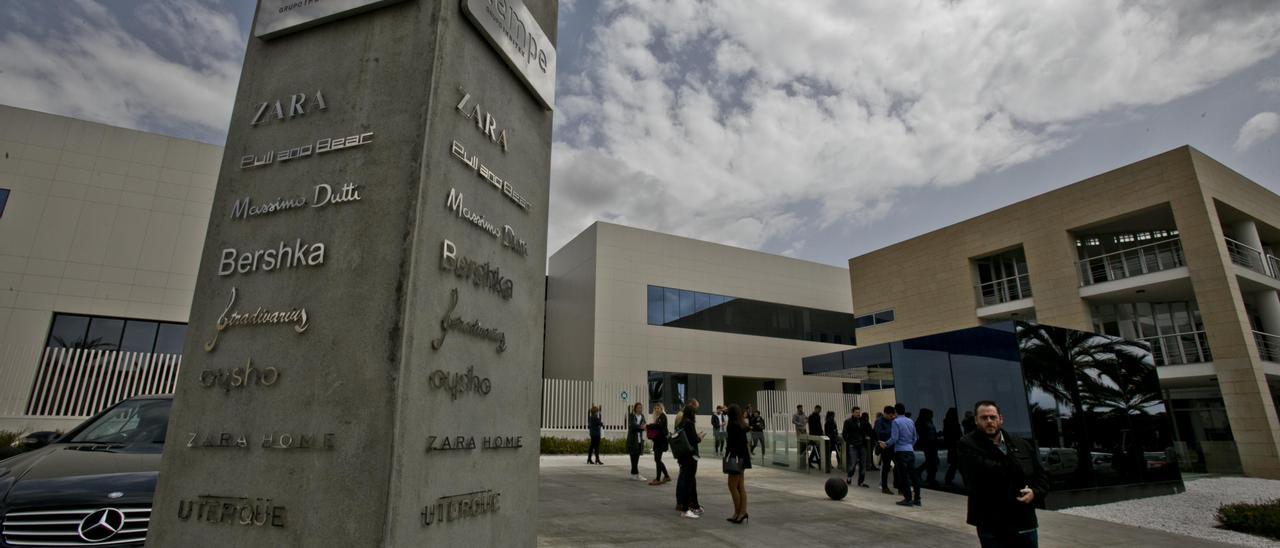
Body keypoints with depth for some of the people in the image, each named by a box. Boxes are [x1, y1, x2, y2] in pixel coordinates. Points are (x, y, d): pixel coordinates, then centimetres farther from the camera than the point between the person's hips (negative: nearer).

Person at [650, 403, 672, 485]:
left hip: (662, 440, -9)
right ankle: (666, 476, 25)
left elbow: (659, 425, -24)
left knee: (657, 459, -10)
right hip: (658, 440, 9)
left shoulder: (663, 416, -9)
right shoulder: (657, 417, 17)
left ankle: (658, 479, -7)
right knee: (657, 459, 13)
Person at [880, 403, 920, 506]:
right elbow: (915, 437, 16)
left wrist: (886, 444, 0)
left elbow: (894, 438, -14)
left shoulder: (896, 421, -10)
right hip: (910, 451, 6)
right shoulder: (910, 421, 10)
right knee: (913, 475, 10)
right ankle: (917, 499, 14)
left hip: (900, 451, -6)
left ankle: (908, 499, -1)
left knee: (903, 476, -2)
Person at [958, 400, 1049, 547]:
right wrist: (1014, 464, -10)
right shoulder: (968, 445, -10)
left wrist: (1035, 492, -7)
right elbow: (989, 471, -24)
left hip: (1025, 523, 5)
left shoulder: (1022, 445, 8)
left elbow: (1042, 476, 13)